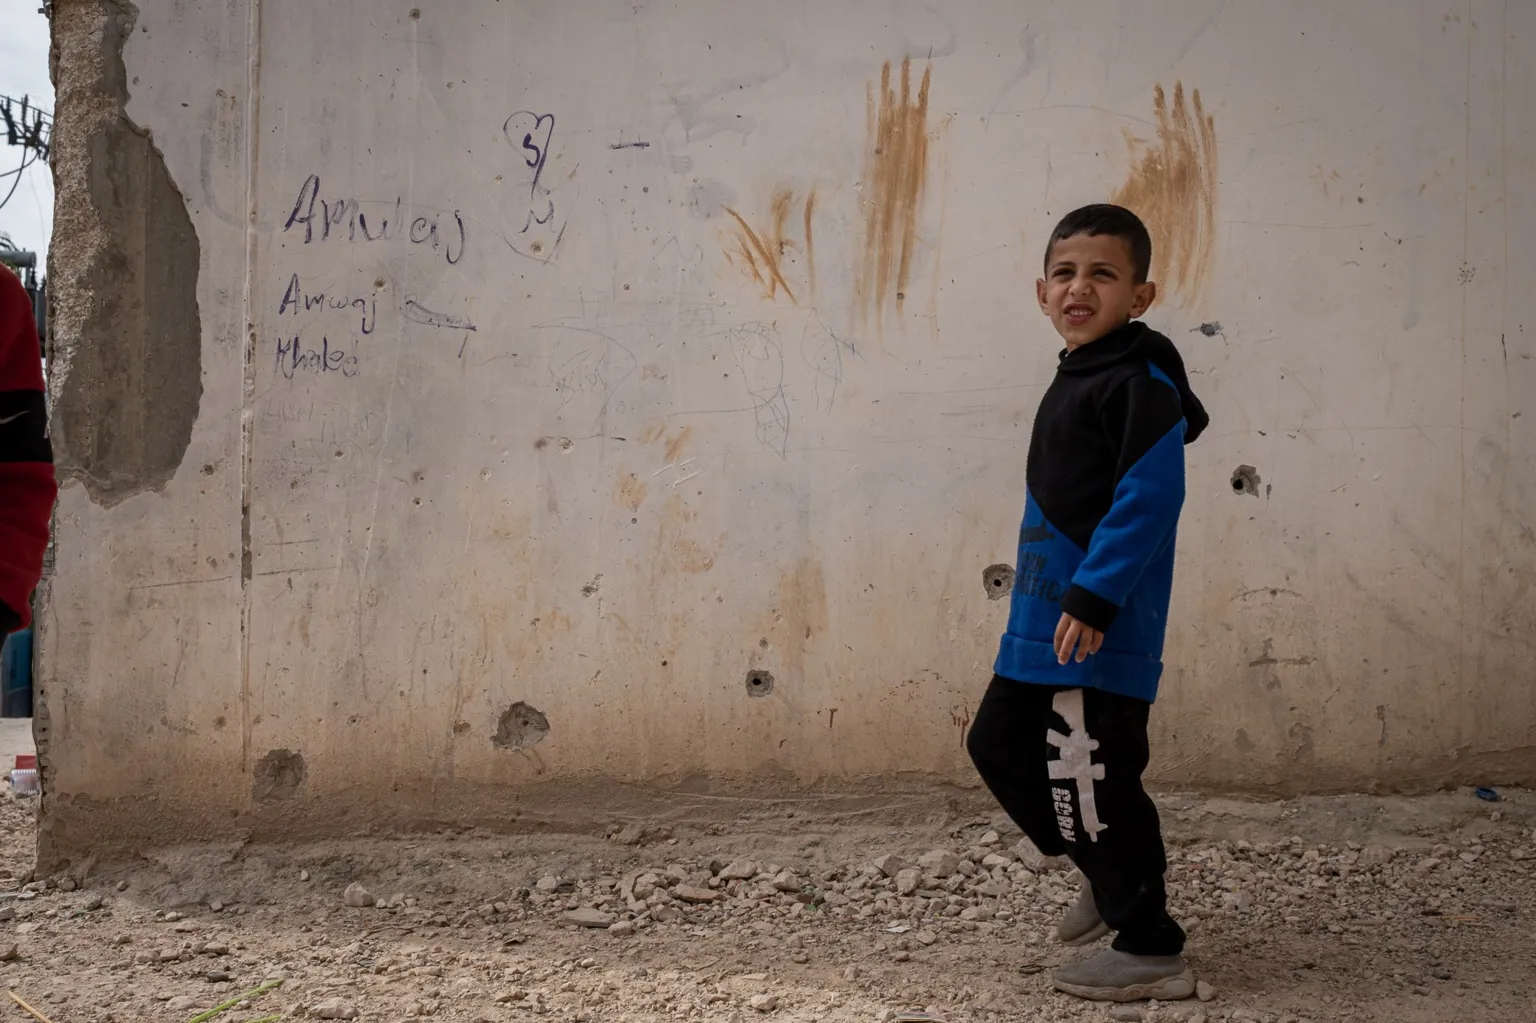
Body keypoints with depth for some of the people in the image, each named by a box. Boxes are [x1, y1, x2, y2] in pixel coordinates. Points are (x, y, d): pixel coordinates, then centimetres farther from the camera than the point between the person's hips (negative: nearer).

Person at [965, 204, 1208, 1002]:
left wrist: (1094, 595, -27)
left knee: (1095, 781, -3)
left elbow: (1150, 497, -24)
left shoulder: (1140, 383, -15)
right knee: (997, 743, 18)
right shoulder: (1075, 381, 15)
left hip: (1101, 634, -10)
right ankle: (1106, 876, 33)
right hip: (1046, 626, 10)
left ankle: (1150, 951, 12)